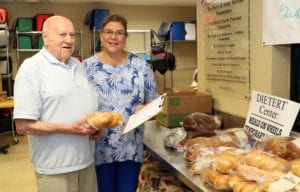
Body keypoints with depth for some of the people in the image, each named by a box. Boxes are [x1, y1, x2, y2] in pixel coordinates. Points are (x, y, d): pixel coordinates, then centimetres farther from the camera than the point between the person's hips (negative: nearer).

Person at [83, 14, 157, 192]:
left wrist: (144, 108, -16)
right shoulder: (87, 67, -2)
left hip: (132, 147, 1)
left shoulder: (141, 65, 0)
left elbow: (153, 100, 5)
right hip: (99, 147, -1)